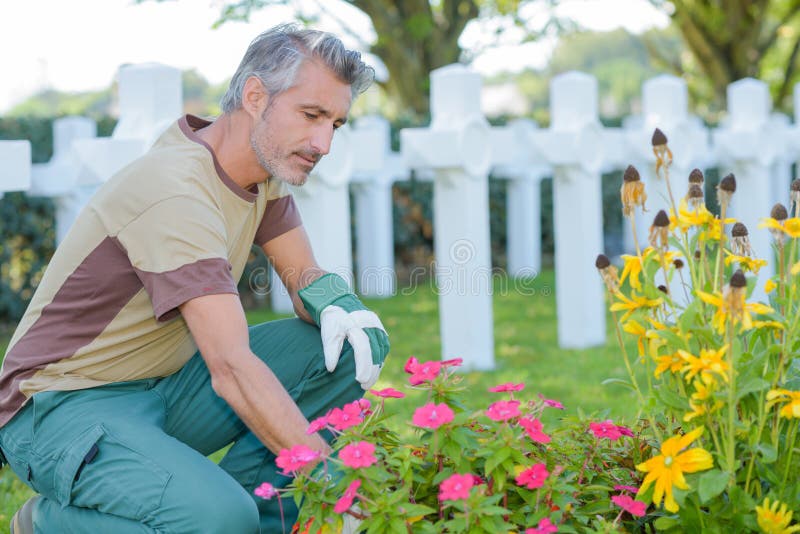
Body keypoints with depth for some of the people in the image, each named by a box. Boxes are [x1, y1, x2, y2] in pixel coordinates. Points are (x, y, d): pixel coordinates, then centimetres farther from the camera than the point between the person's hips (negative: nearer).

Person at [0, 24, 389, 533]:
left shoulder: (267, 165, 1)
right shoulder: (175, 191, -27)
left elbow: (304, 273, 10)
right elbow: (231, 368, -33)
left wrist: (335, 303, -16)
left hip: (167, 386, 9)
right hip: (66, 405, -9)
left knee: (344, 347, -6)